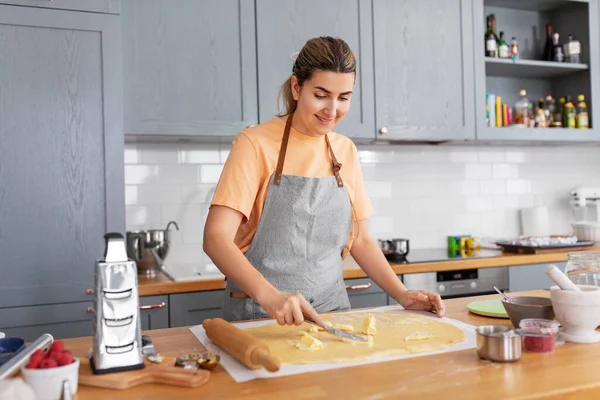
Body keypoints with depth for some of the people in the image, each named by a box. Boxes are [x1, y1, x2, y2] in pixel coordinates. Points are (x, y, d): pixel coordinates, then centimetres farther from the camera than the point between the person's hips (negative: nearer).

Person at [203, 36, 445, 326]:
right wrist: (269, 295, -29)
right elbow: (216, 238, -15)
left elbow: (360, 240, 13)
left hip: (331, 312, 4)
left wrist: (402, 295, 1)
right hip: (259, 314, -4)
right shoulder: (256, 143, -7)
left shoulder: (345, 150, 8)